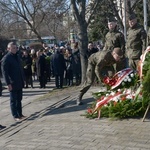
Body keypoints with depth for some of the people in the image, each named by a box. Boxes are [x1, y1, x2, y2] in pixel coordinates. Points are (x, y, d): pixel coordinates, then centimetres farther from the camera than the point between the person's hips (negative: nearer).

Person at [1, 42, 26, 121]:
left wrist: (23, 80, 13)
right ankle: (15, 116, 10)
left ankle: (20, 114, 24)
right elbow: (4, 72, -15)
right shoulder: (6, 58, -12)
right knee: (13, 100, 3)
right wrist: (8, 83, -19)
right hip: (13, 84, -7)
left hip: (20, 83, 7)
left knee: (19, 99, 15)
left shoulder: (17, 56, 11)